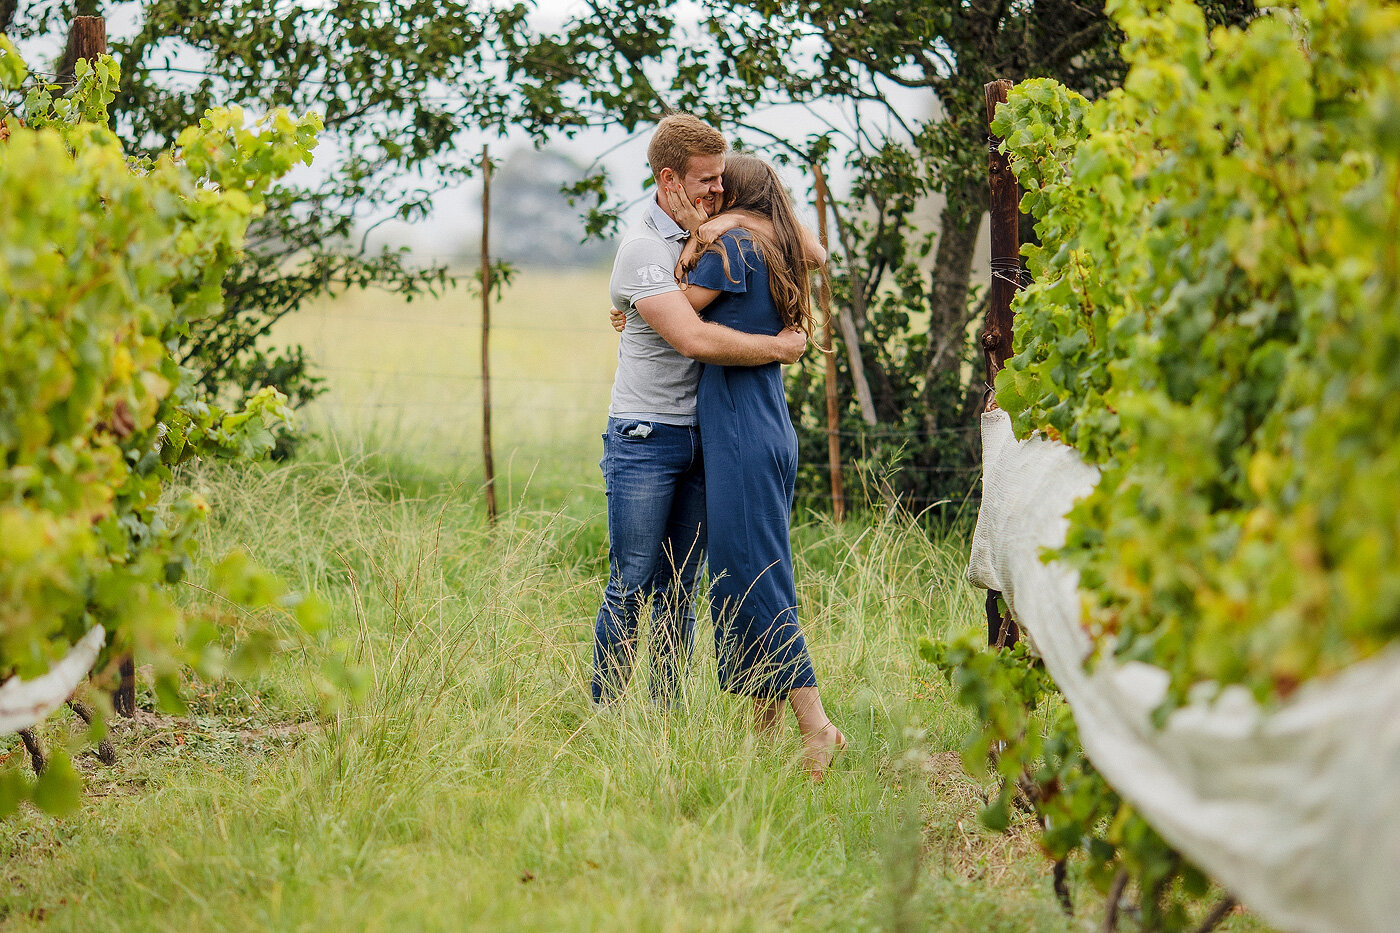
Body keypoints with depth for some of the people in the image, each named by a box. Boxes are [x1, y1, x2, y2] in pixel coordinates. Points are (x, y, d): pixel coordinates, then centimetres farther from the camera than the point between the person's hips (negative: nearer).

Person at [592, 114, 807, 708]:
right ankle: (602, 713, 3)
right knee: (632, 585, -6)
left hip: (702, 435, 6)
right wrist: (780, 348, -14)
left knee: (680, 588, 7)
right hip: (645, 436, -6)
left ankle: (667, 714, 11)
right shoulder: (642, 249, -14)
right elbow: (694, 339, -25)